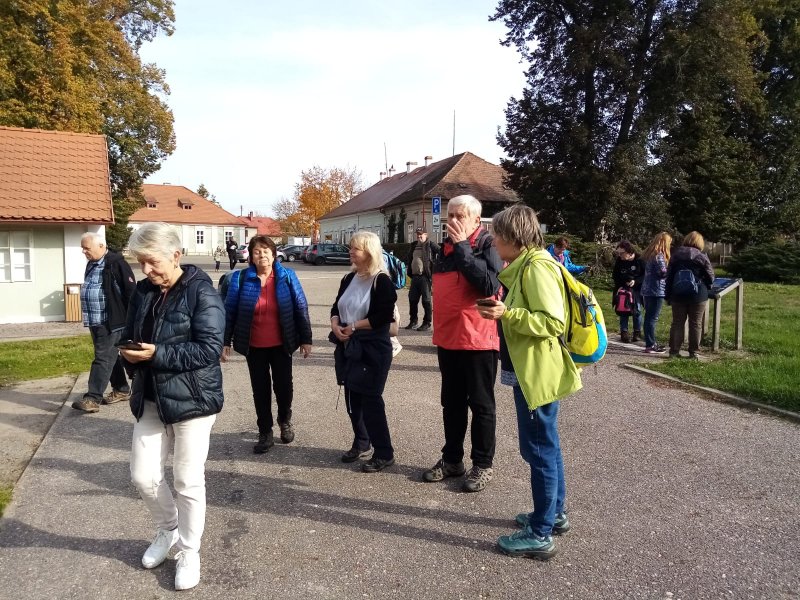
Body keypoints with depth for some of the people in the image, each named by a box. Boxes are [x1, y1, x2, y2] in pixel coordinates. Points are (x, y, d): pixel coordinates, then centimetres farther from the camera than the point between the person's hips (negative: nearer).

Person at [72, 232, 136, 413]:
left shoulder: (116, 263, -14)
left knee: (103, 358, -7)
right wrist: (89, 318, 25)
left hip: (111, 322, -9)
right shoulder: (91, 264, 14)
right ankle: (122, 390, 27)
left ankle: (93, 398, -6)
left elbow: (131, 291, -16)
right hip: (95, 322, 9)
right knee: (111, 357, 16)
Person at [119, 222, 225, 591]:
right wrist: (128, 351, -7)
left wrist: (157, 354, -25)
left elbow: (209, 349, -20)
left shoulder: (201, 292, -14)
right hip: (151, 398, 6)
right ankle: (168, 529, 38)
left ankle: (189, 552, 25)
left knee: (188, 481, 4)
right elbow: (130, 335, 17)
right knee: (143, 475, 10)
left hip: (192, 398, -6)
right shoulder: (143, 292, 6)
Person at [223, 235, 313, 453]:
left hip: (281, 345, 0)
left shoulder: (287, 277, -4)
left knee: (284, 386, 8)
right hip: (254, 346, 0)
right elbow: (229, 311, -1)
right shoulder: (240, 279, -4)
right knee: (260, 390, 9)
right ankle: (265, 434, 24)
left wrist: (306, 339, -3)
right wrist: (225, 342, -3)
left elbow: (301, 308, -2)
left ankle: (285, 421, 36)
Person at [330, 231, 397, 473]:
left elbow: (384, 316, -20)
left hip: (372, 349, -7)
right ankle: (361, 444, 30)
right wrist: (336, 326, -6)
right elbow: (336, 307, 14)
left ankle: (384, 453, 6)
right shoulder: (349, 279, 12)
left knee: (370, 400, -5)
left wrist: (354, 327, -16)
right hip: (347, 347, 7)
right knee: (352, 398, 13)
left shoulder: (382, 281, -11)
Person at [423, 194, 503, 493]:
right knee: (451, 403, 15)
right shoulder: (446, 246, 11)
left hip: (478, 339, -7)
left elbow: (489, 285, -27)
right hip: (447, 339, 7)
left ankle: (483, 465, 16)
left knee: (481, 404, 5)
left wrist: (463, 248, -22)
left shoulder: (488, 246, -10)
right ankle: (451, 458, 28)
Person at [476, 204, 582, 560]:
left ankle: (541, 534, 10)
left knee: (538, 449, -2)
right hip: (531, 370, 11)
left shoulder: (537, 267, -18)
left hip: (538, 373, -11)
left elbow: (553, 321, -25)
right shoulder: (525, 266, 13)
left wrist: (507, 314, -27)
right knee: (546, 445, 19)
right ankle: (554, 513, 34)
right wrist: (502, 311, 8)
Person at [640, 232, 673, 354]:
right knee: (652, 318, -5)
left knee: (648, 317, 13)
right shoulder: (659, 255, -14)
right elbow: (663, 273, -19)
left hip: (647, 290, 9)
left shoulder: (649, 253, 12)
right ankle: (650, 346, -1)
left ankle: (650, 343, 22)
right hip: (656, 291, -9)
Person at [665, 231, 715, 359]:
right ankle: (694, 352, 8)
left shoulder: (676, 255, 4)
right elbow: (710, 277, -2)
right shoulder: (702, 257, -5)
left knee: (677, 323, 7)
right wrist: (705, 287, 19)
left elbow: (669, 276, 5)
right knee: (695, 324, 5)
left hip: (678, 295, 2)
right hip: (698, 296, -2)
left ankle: (674, 351, 7)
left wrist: (667, 295, 9)